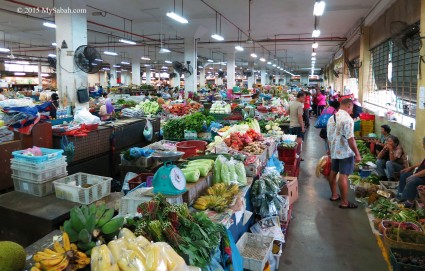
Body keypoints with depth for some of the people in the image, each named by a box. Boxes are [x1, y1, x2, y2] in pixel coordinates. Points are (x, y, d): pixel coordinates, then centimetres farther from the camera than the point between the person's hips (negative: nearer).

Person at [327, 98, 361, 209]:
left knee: (333, 172, 18)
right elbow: (350, 138, -24)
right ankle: (344, 202, 4)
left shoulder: (331, 118, 8)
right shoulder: (347, 119, -19)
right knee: (343, 176, -4)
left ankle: (334, 195, 33)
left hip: (334, 151, 9)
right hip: (345, 152, -9)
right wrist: (357, 154, -19)